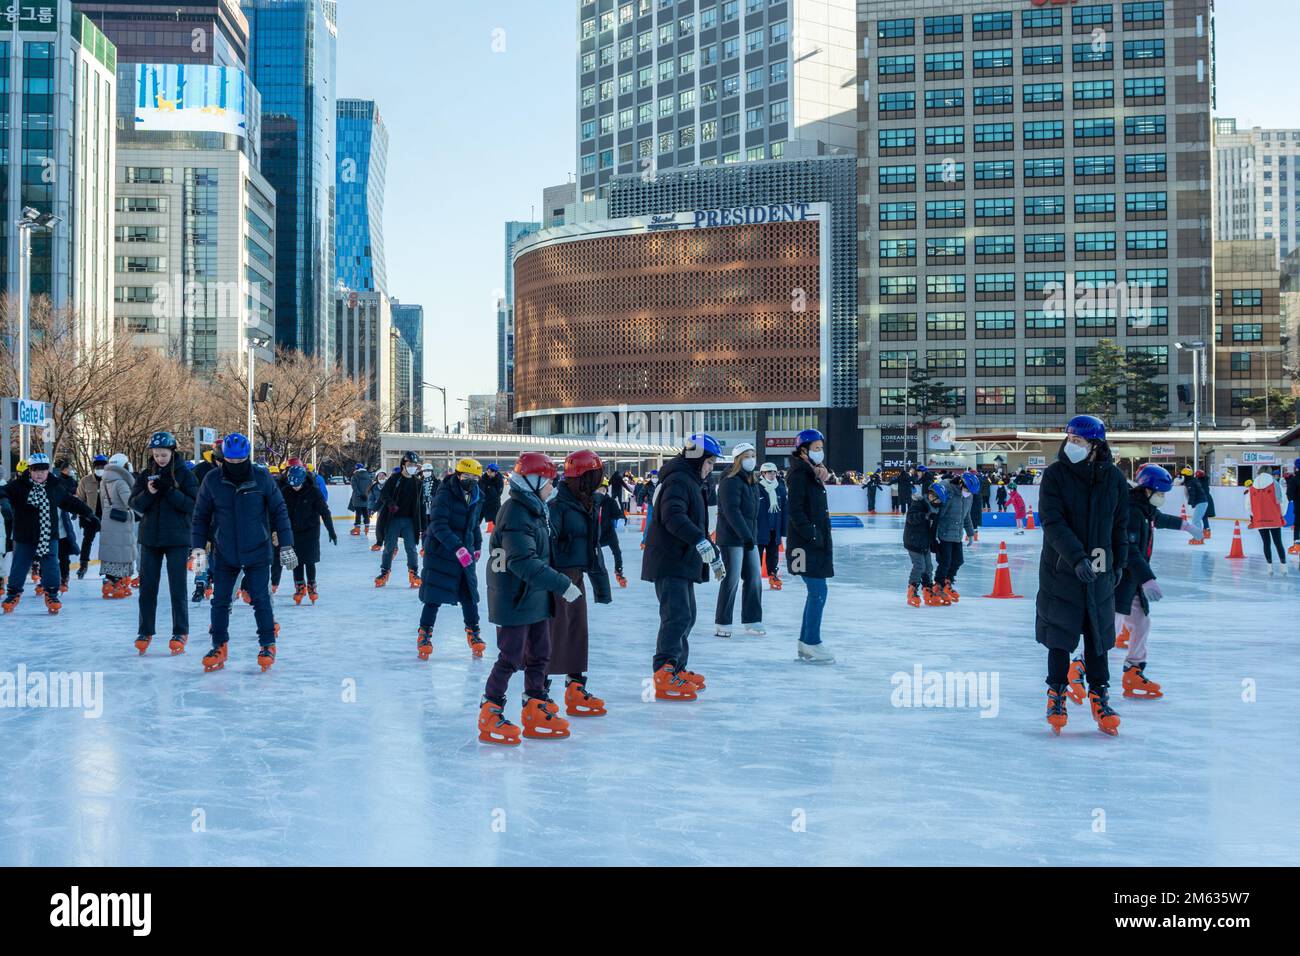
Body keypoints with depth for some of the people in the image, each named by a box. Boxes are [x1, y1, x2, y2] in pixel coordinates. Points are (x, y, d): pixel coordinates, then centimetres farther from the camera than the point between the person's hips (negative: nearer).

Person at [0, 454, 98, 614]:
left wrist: (88, 514, 22)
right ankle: (13, 593, 25)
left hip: (49, 537, 1)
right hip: (24, 537, -1)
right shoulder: (19, 486, -7)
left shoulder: (56, 487, 4)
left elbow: (71, 502, 16)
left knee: (51, 566, -5)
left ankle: (51, 594, 11)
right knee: (19, 566, 5)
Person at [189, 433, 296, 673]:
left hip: (257, 553, -2)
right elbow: (201, 516, 4)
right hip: (224, 553, 2)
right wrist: (198, 548, -2)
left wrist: (286, 546, -2)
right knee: (220, 601, 4)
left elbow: (279, 512, -1)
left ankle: (267, 645, 12)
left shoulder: (262, 479, -8)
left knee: (261, 599, -1)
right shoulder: (212, 481, -4)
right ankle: (220, 647, 18)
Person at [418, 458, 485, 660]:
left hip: (465, 553, 6)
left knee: (469, 594, 6)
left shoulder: (477, 497, 6)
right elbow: (438, 526, -24)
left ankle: (473, 633, 20)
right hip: (440, 552, -6)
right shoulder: (445, 494, -16)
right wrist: (457, 548, -31)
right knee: (434, 596, -4)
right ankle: (424, 635, 8)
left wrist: (477, 546, 25)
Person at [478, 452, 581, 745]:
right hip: (515, 600, -10)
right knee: (511, 658, -2)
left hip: (536, 599, 10)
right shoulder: (516, 514, -21)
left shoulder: (534, 510, 11)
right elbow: (524, 562, -28)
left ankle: (536, 712, 24)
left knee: (539, 655, 14)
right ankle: (490, 715, 11)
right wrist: (562, 584, -28)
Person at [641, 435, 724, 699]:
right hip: (669, 562, -11)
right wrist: (700, 541, -38)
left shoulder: (693, 483, 21)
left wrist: (714, 555, 34)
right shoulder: (678, 480, -13)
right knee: (678, 616, -17)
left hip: (683, 562, 11)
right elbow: (673, 517, -29)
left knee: (686, 616, 17)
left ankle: (678, 670, 28)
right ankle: (664, 676, -20)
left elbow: (698, 525, 31)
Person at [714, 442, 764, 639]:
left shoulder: (751, 481, 15)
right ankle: (722, 624, 5)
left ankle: (752, 621, 15)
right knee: (731, 580, -5)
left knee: (754, 577, 7)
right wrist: (746, 535, -25)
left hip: (749, 537, 9)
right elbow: (731, 511, -22)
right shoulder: (730, 482, -14)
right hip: (732, 538, -9)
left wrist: (752, 535, 13)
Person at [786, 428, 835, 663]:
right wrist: (812, 535, -21)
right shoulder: (799, 475, -12)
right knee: (818, 592, -9)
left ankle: (806, 642, 19)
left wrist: (823, 539, 15)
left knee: (816, 593, 12)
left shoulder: (813, 474, 18)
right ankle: (812, 644, -3)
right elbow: (796, 511, -19)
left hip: (817, 543, 10)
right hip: (805, 545, -10)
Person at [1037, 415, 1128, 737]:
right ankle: (1057, 693, 18)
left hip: (1100, 571, 2)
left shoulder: (1114, 478, 0)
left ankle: (1099, 695, 18)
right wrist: (1077, 557, -26)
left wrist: (1119, 562, 13)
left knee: (1099, 635, 6)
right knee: (1059, 637, 5)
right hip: (1060, 569, -2)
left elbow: (1121, 524, 11)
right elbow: (1053, 522, -16)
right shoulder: (1055, 474, -8)